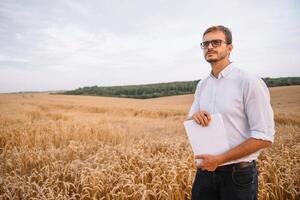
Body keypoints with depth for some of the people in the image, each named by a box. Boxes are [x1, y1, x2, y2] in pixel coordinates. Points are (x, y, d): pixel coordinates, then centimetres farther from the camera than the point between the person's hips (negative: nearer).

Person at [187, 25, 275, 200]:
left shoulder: (249, 82, -14)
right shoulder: (202, 85, 6)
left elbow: (265, 137, -16)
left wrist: (219, 159, -19)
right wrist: (195, 117, -11)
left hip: (238, 174, -5)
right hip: (206, 170, 5)